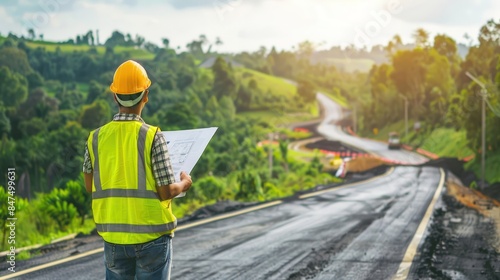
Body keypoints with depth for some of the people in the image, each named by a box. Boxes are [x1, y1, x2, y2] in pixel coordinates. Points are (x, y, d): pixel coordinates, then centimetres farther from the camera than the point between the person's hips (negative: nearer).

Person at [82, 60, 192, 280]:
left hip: (114, 236, 4)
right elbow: (166, 192, -13)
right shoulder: (152, 136, -13)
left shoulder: (96, 138, -2)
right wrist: (184, 183, 8)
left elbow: (89, 186, 10)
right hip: (151, 236, -3)